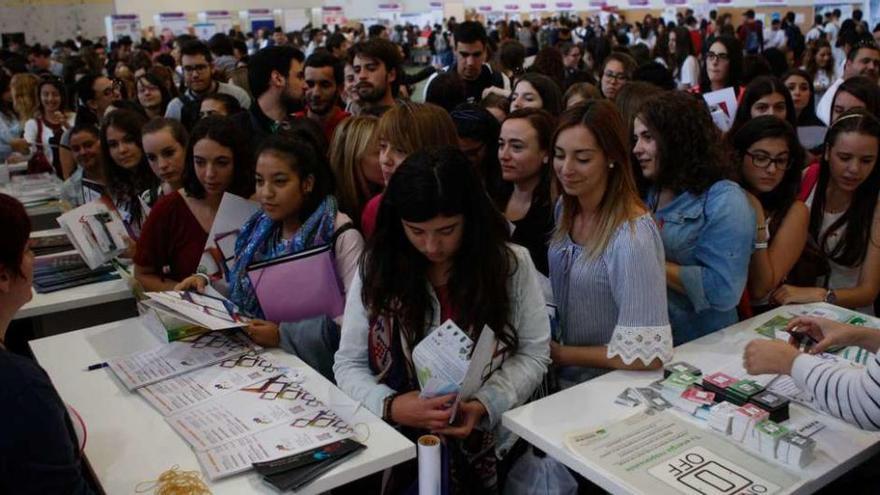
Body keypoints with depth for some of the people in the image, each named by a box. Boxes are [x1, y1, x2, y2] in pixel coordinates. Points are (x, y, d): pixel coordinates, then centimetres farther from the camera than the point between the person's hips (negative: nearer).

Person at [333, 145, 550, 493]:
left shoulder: (511, 264, -4)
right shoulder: (376, 269, -2)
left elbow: (533, 355, 2)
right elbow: (348, 364, 2)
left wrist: (484, 406, -15)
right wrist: (391, 406, -18)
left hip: (487, 442, 0)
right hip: (396, 442, 1)